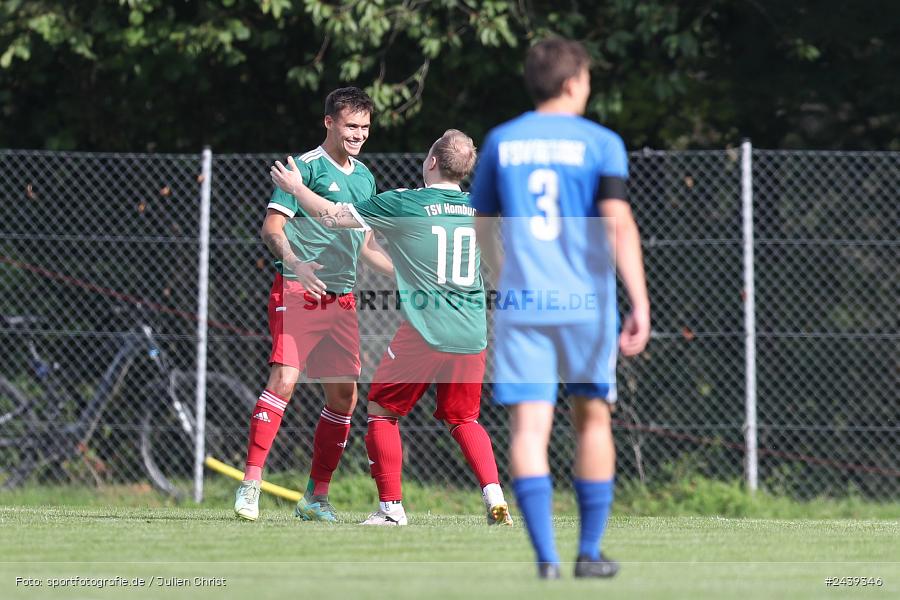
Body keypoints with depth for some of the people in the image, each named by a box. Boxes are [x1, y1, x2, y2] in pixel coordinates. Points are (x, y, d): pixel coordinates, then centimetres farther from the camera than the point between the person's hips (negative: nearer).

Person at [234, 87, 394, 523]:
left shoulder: (365, 178, 18)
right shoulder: (305, 167, -4)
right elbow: (271, 229, -10)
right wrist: (294, 264, -27)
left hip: (342, 299, 7)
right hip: (297, 292, -7)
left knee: (344, 396, 5)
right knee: (283, 378, -20)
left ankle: (316, 496, 14)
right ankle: (250, 483, -17)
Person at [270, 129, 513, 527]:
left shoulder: (403, 204, -4)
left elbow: (332, 216, 3)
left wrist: (296, 187, 19)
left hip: (423, 333, -4)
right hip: (471, 337, 4)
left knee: (381, 411, 12)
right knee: (463, 420, 16)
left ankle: (391, 507, 7)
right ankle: (495, 498, -3)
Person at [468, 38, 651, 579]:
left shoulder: (501, 142, 9)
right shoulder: (599, 143, -1)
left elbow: (481, 228, 17)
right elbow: (618, 223, -12)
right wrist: (640, 304, -14)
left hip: (520, 304, 1)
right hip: (585, 302, -1)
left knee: (530, 427, -4)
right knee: (592, 418, 14)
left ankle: (546, 554, -18)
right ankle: (590, 552, 18)